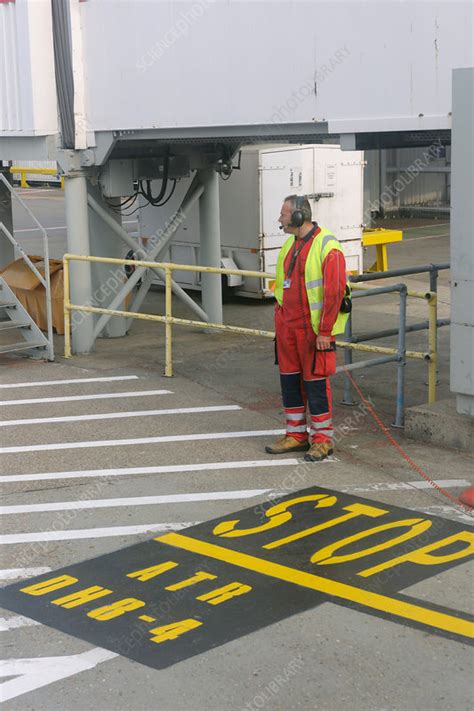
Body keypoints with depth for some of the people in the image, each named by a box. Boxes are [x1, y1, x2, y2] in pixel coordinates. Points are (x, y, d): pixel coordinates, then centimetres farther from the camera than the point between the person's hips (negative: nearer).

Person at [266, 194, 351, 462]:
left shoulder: (327, 247, -14)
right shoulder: (290, 244, 13)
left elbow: (334, 292, -18)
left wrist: (325, 332, -19)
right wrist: (279, 321, 18)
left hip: (313, 328, -8)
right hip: (288, 326, 8)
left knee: (315, 381, -3)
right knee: (289, 378, 12)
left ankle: (323, 439, 9)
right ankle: (297, 434, 24)